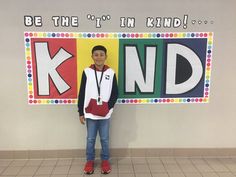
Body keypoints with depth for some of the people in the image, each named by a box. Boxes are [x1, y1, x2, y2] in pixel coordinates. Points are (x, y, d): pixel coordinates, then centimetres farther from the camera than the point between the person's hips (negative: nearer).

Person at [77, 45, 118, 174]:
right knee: (90, 139, 12)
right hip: (90, 113, 0)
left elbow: (115, 93, 3)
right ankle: (90, 161, 30)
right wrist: (81, 112, 0)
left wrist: (108, 107, -10)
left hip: (105, 114, 0)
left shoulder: (111, 73, -1)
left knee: (105, 139, 11)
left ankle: (105, 160, 30)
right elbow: (82, 94, 0)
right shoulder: (87, 72, -2)